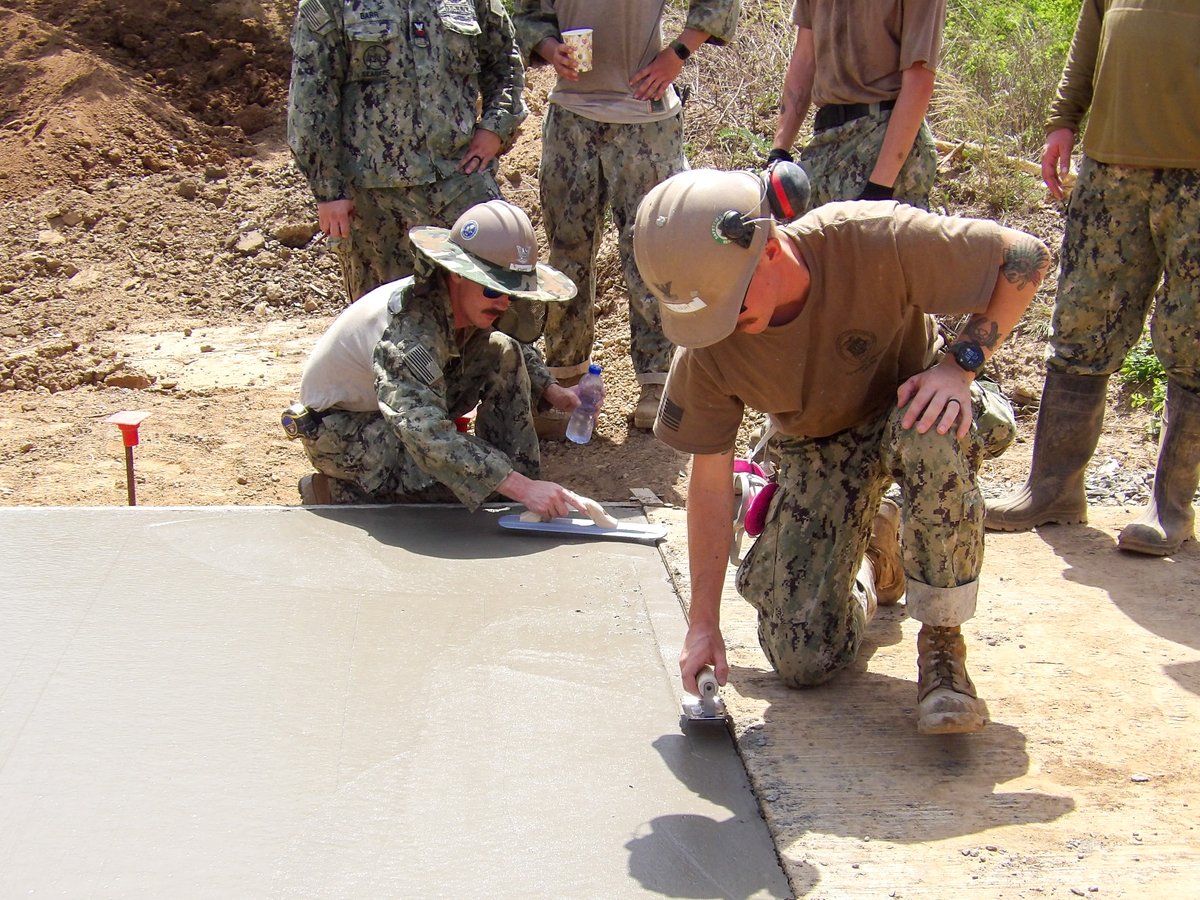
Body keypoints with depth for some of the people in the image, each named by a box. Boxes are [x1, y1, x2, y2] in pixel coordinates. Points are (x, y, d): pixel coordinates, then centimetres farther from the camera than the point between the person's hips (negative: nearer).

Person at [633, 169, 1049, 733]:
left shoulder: (873, 241, -32)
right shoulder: (707, 349, -22)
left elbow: (1025, 257, -21)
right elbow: (710, 482, -11)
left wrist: (960, 362, -33)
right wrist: (703, 624, -10)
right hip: (818, 450, 3)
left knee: (931, 436, -41)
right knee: (803, 662, -9)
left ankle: (942, 644, -21)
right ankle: (871, 554, 26)